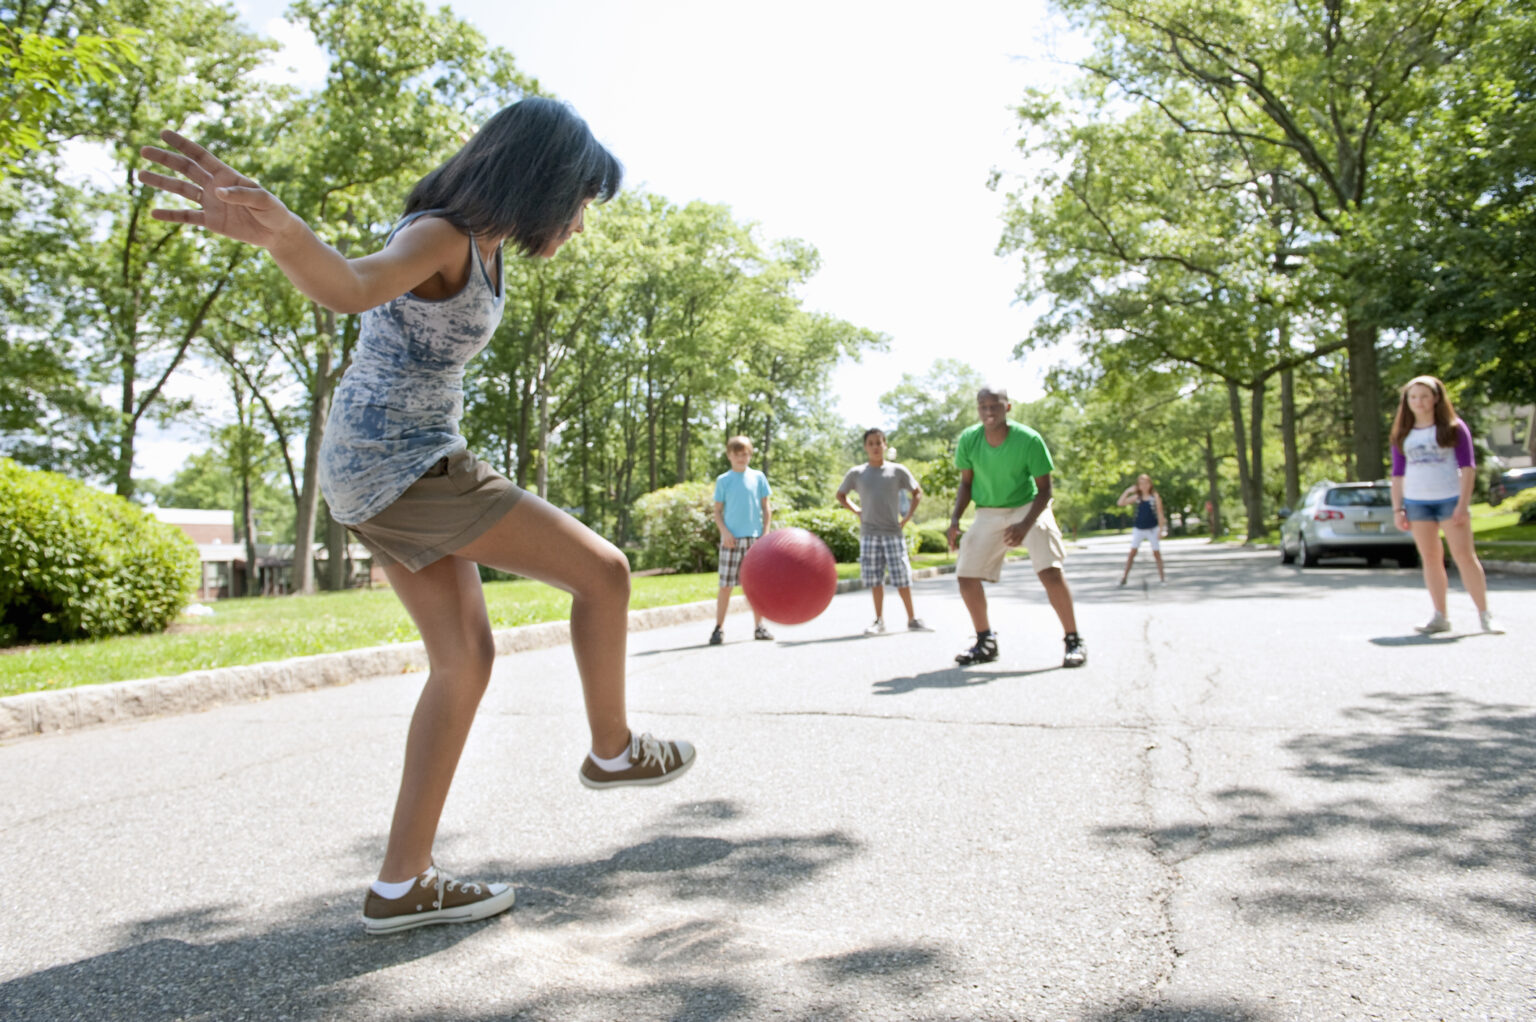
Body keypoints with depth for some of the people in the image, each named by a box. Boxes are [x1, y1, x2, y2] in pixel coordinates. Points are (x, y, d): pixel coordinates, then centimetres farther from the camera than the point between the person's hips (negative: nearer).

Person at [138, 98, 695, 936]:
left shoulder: (476, 245, 11)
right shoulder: (440, 236, -17)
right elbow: (352, 284, -40)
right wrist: (276, 231, -60)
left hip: (389, 470, 10)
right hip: (405, 467, -10)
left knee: (466, 658, 8)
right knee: (603, 572, -4)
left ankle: (402, 885, 10)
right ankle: (612, 749, 17)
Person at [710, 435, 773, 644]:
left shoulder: (758, 477, 8)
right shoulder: (723, 480, 4)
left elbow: (766, 509, 10)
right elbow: (717, 511, 5)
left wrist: (765, 533, 1)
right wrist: (724, 532, -10)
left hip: (754, 538, 2)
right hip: (731, 539, -2)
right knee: (725, 586, -3)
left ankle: (759, 626, 15)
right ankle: (719, 628, 2)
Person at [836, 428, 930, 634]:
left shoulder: (897, 471, 2)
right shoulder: (856, 473, 5)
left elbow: (917, 492, 12)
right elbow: (840, 495, 18)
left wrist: (907, 517, 3)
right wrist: (856, 511, 4)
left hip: (893, 532, -1)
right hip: (868, 534, 1)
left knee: (901, 578, -1)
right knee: (874, 579, 3)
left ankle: (912, 619, 10)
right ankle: (879, 621, 10)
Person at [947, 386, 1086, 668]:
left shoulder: (1029, 440, -22)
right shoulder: (968, 440, -12)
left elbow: (1044, 489, -14)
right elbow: (966, 483, 3)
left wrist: (1026, 524, -29)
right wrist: (955, 519, -10)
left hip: (1028, 507, -4)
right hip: (988, 513, 4)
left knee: (1051, 571, -21)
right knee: (966, 575, -3)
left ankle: (1074, 641, -4)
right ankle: (986, 643, 17)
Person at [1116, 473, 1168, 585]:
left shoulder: (1155, 497, -5)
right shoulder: (1137, 497, 2)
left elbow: (1160, 513, -4)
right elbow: (1120, 503, -2)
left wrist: (1161, 528, -9)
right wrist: (1127, 491, -10)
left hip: (1152, 529, -2)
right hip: (1138, 529, 2)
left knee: (1156, 553, 4)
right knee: (1132, 552, -3)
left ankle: (1162, 576, 14)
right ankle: (1125, 575, 1)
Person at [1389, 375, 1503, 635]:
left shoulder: (1453, 428, 2)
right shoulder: (1402, 435, 11)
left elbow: (1468, 467, -1)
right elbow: (1398, 474, 13)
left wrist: (1463, 504, -10)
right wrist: (1397, 509, 5)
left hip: (1450, 499, -3)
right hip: (1416, 502, 3)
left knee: (1464, 555, -7)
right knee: (1430, 559, 4)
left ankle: (1485, 615, -1)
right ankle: (1440, 617, 8)